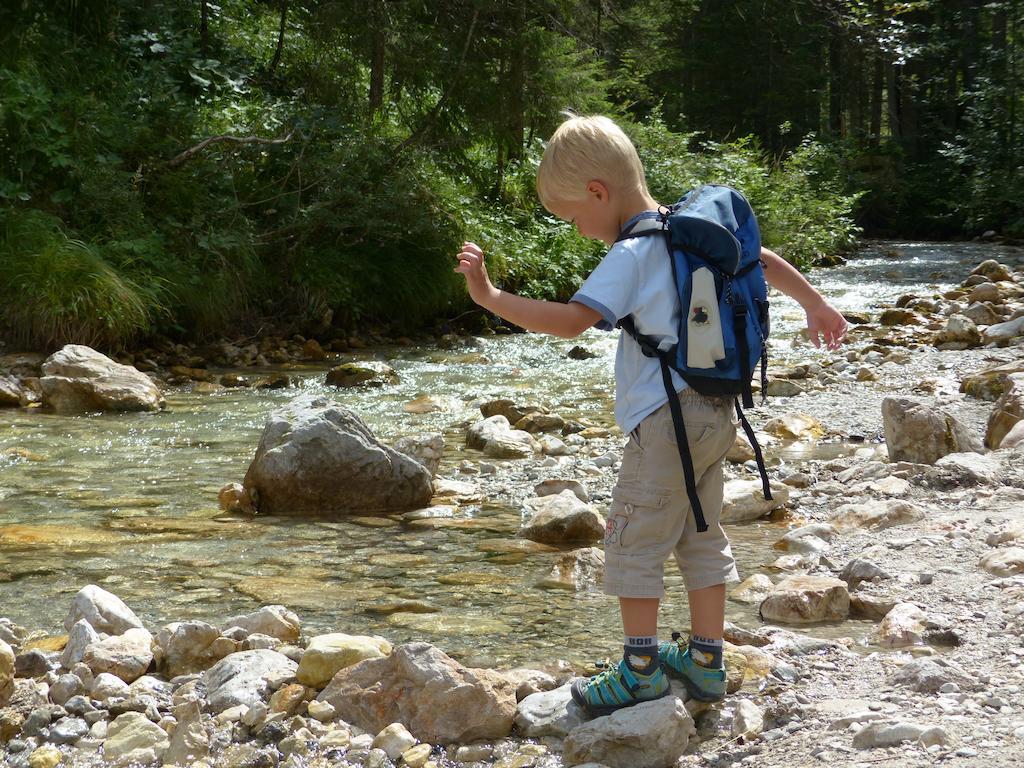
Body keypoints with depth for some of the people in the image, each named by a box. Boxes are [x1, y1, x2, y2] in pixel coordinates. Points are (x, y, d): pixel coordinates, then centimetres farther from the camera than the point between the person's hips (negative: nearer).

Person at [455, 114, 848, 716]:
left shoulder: (631, 255, -16)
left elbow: (571, 320, -27)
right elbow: (765, 260, 22)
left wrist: (490, 296, -25)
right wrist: (817, 306, 37)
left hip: (667, 418, -9)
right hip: (719, 411, 9)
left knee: (635, 541, 1)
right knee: (702, 536, 17)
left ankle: (642, 670, 5)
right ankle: (706, 660, 24)